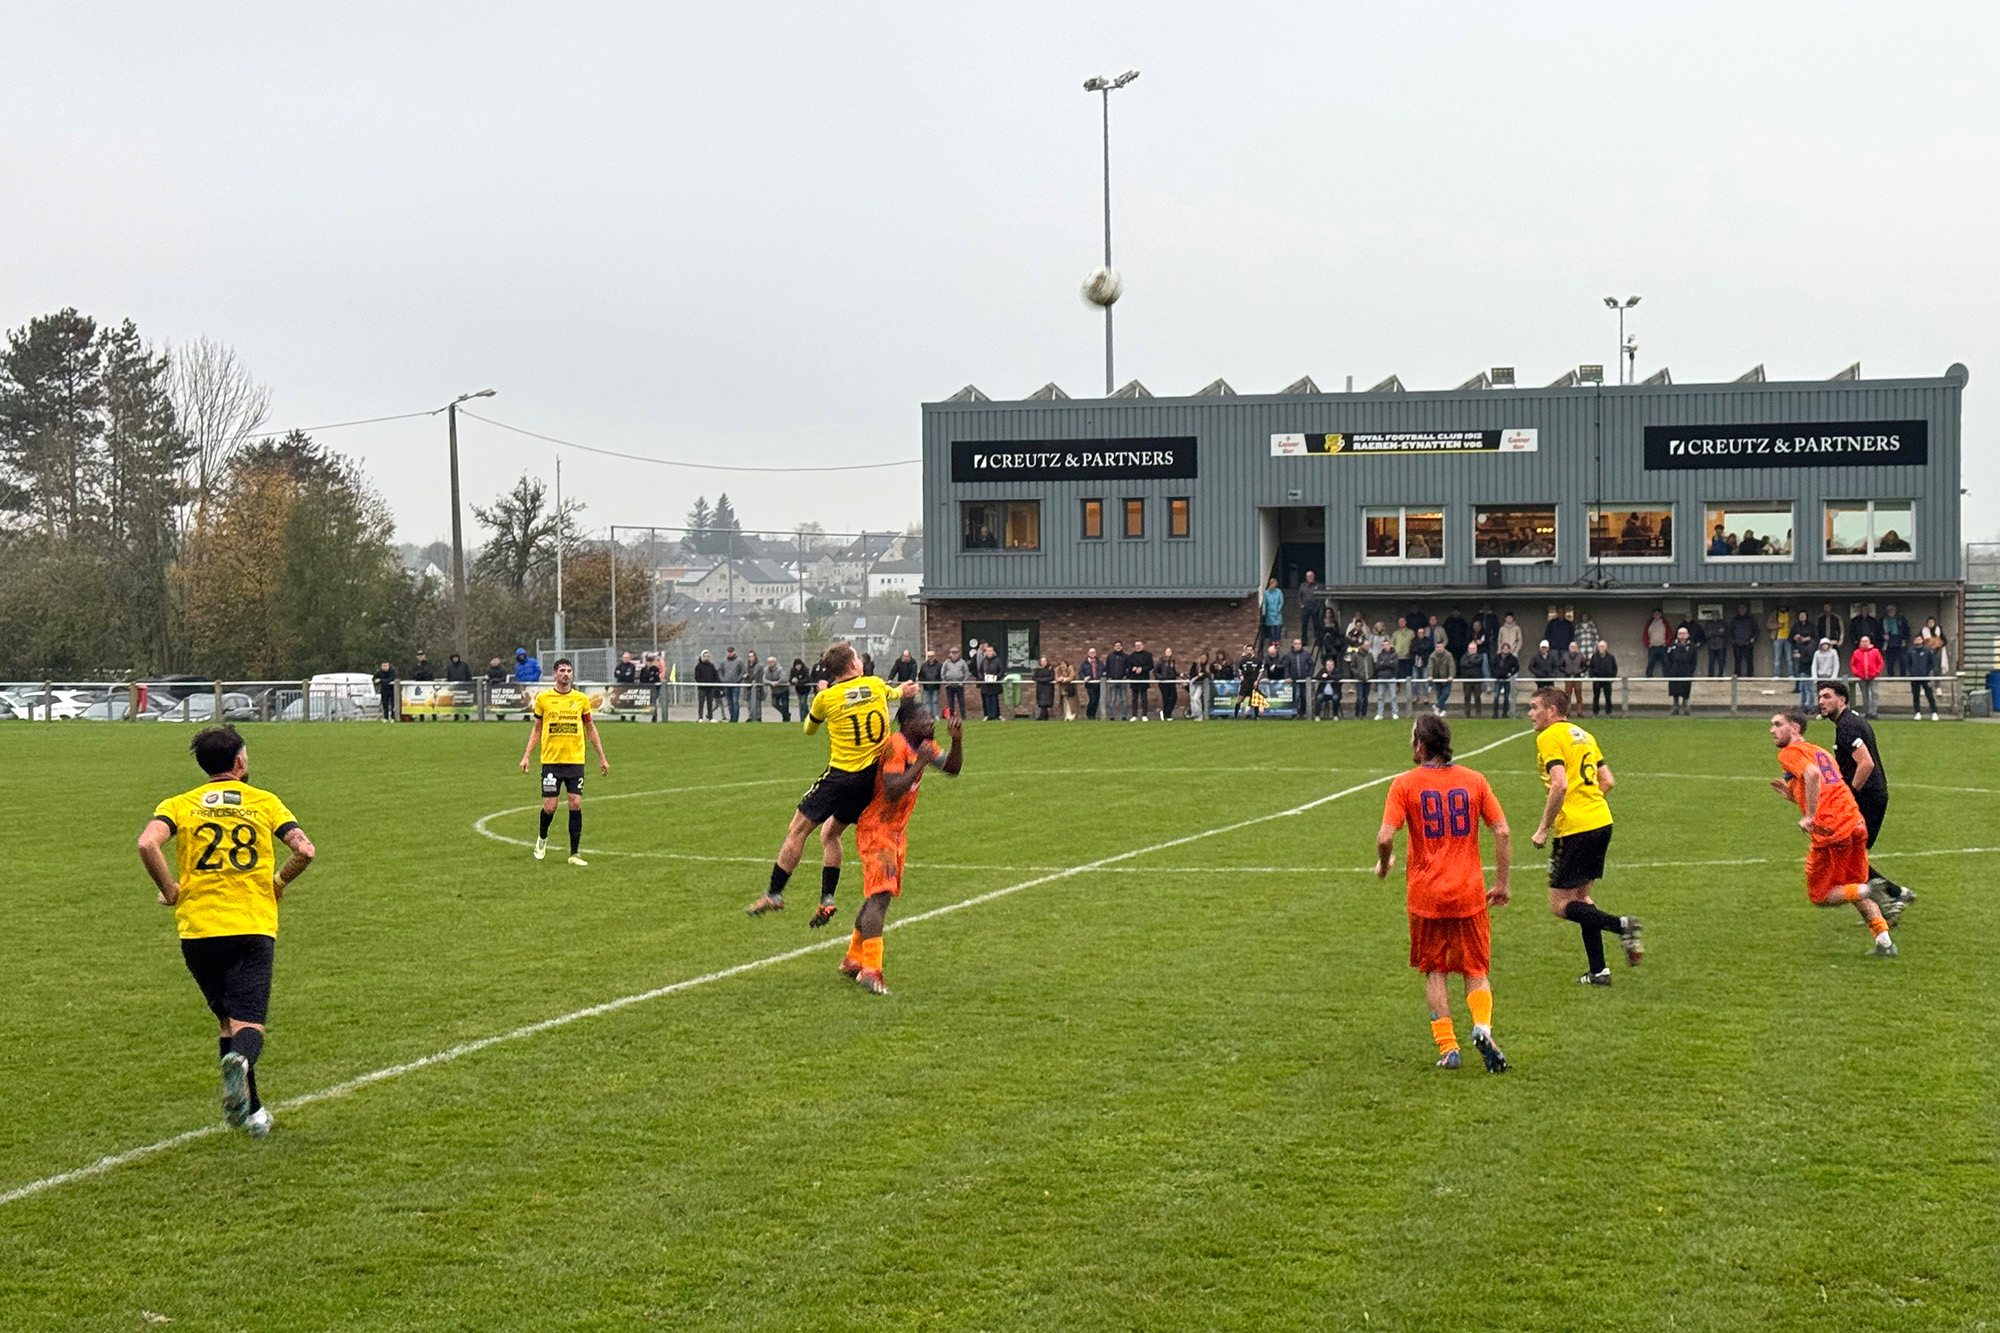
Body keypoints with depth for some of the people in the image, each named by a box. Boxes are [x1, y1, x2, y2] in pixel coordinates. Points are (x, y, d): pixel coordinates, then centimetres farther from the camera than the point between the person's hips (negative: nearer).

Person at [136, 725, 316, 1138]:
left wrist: (169, 889, 1)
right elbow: (305, 850, -3)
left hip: (198, 929, 2)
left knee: (227, 1019, 17)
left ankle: (251, 1110, 16)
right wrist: (277, 883, 15)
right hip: (255, 928, -2)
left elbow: (147, 843, -12)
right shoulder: (265, 802, 8)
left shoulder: (179, 805, 8)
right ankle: (240, 1059, -39)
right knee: (248, 1024, -5)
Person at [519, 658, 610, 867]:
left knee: (576, 804, -6)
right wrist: (526, 756, 4)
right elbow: (536, 729, 11)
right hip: (551, 761, -1)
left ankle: (575, 853, 2)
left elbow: (591, 729, 13)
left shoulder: (581, 699, 5)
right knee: (549, 806, -4)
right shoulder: (543, 698, 2)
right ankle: (542, 838, 27)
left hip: (576, 760, 1)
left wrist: (602, 758, 11)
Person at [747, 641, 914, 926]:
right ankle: (826, 901, 13)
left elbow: (809, 729, 15)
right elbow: (892, 692, 31)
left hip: (841, 775, -5)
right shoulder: (877, 685, 4)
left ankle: (775, 894, 4)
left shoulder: (826, 698, -6)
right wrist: (902, 691, 50)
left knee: (797, 829, 4)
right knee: (830, 833, 20)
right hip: (873, 778, 5)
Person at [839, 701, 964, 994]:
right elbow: (892, 792, -30)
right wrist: (920, 763, -29)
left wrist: (957, 740, -1)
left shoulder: (924, 744, 7)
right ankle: (870, 970, -22)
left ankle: (853, 959, 27)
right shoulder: (896, 746, -21)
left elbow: (952, 769, 15)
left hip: (897, 831, 10)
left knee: (879, 894, 15)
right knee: (880, 895, -18)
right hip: (876, 830, -10)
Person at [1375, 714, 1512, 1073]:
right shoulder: (1474, 780, 3)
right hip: (1469, 894, 2)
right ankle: (1483, 1027, -15)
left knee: (1434, 972, 13)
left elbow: (1385, 838, -13)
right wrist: (1501, 883, 6)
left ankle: (1448, 1049, 4)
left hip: (1425, 895, -1)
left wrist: (1383, 865, 8)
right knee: (1475, 971, 11)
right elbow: (1502, 832, -2)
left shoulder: (1405, 784, -5)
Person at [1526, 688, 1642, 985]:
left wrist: (1543, 829, -15)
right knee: (1580, 896, 17)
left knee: (1560, 905, -2)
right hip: (1602, 821, 9)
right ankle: (1598, 971, 15)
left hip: (1575, 828, -9)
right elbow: (1607, 781, 17)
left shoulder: (1549, 738, -9)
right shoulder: (1583, 735, 18)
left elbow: (1560, 785, -20)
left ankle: (1621, 926, -15)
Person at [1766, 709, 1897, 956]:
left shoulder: (1790, 752, 1)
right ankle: (1884, 940, 6)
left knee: (1819, 896, 7)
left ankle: (1863, 891, -17)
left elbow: (1812, 774, -21)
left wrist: (1809, 816, -21)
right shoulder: (1820, 752, 27)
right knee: (1855, 886, 21)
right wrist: (1792, 794, 24)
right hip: (1856, 824, 8)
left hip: (1830, 830, -8)